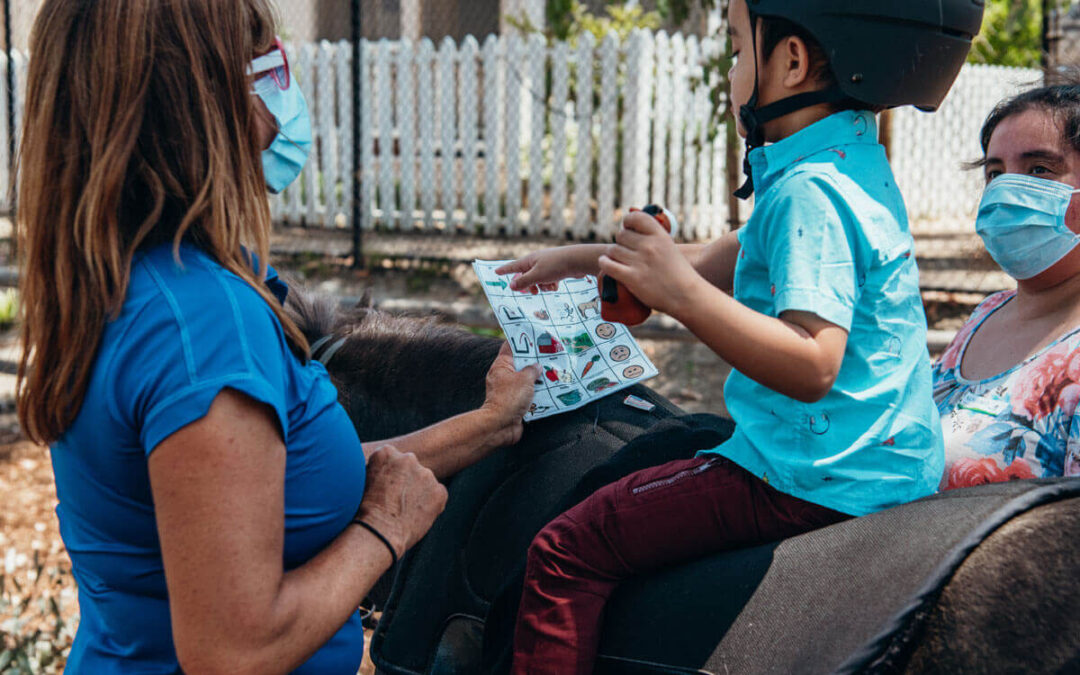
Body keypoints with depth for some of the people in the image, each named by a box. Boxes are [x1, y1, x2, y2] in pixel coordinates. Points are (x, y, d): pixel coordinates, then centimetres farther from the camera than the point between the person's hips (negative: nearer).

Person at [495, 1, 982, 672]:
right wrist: (583, 259, 25)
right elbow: (725, 262, 24)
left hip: (815, 483, -11)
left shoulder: (810, 193, -21)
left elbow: (812, 366, -31)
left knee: (565, 553, -13)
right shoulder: (854, 163, 12)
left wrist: (681, 294, -31)